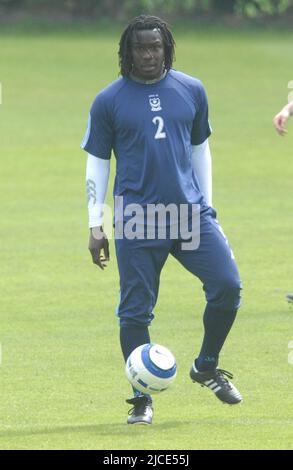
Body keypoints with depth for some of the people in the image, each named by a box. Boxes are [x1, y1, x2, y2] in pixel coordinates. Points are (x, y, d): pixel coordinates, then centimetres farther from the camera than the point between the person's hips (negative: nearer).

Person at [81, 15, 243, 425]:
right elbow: (97, 162, 5)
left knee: (227, 286, -10)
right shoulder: (109, 101, 0)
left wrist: (206, 207, 17)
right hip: (137, 222, -2)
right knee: (136, 311, -2)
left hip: (191, 213, 2)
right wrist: (96, 226, 0)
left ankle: (206, 367, 13)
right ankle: (142, 401, 10)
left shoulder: (191, 91, 8)